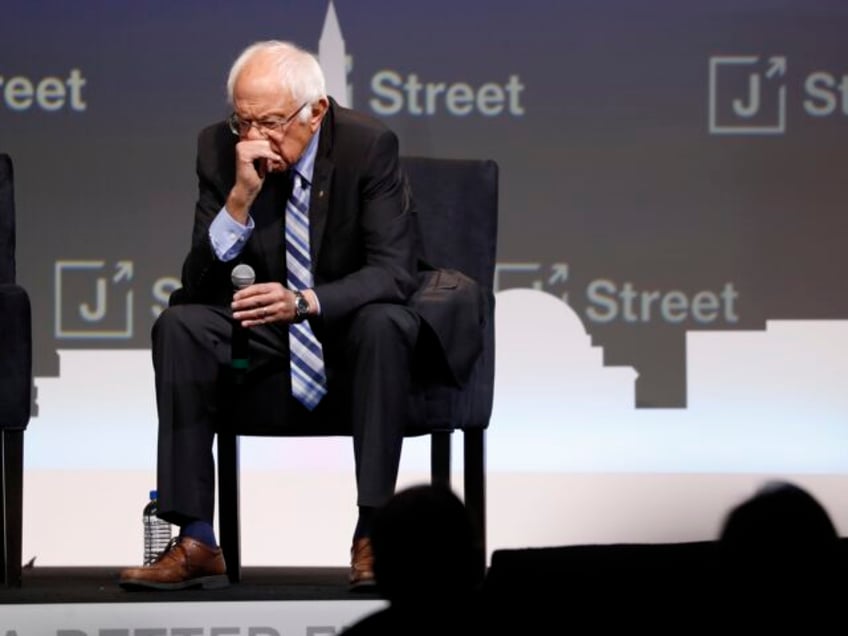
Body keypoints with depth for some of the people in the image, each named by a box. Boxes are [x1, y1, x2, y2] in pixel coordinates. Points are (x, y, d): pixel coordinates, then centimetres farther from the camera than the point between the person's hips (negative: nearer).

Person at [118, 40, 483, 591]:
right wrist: (240, 197, -28)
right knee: (179, 325, -22)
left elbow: (393, 271, -22)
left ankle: (372, 534, -30)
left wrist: (305, 302, -39)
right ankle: (196, 542, -24)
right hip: (265, 348, 3)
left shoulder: (370, 144, -17)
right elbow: (200, 283, -12)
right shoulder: (220, 148, -10)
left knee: (384, 322, -35)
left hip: (354, 340, -3)